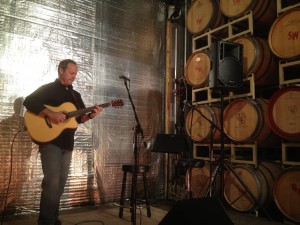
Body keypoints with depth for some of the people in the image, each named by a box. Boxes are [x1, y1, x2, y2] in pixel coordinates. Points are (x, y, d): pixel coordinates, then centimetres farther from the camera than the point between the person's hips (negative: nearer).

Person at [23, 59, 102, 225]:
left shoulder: (75, 95, 18)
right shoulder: (47, 89, -2)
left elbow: (80, 117, 15)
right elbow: (28, 102, -17)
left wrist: (91, 115, -6)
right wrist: (51, 114, -27)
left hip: (67, 143, 7)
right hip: (50, 141, -7)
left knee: (60, 184, 10)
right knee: (52, 182, -14)